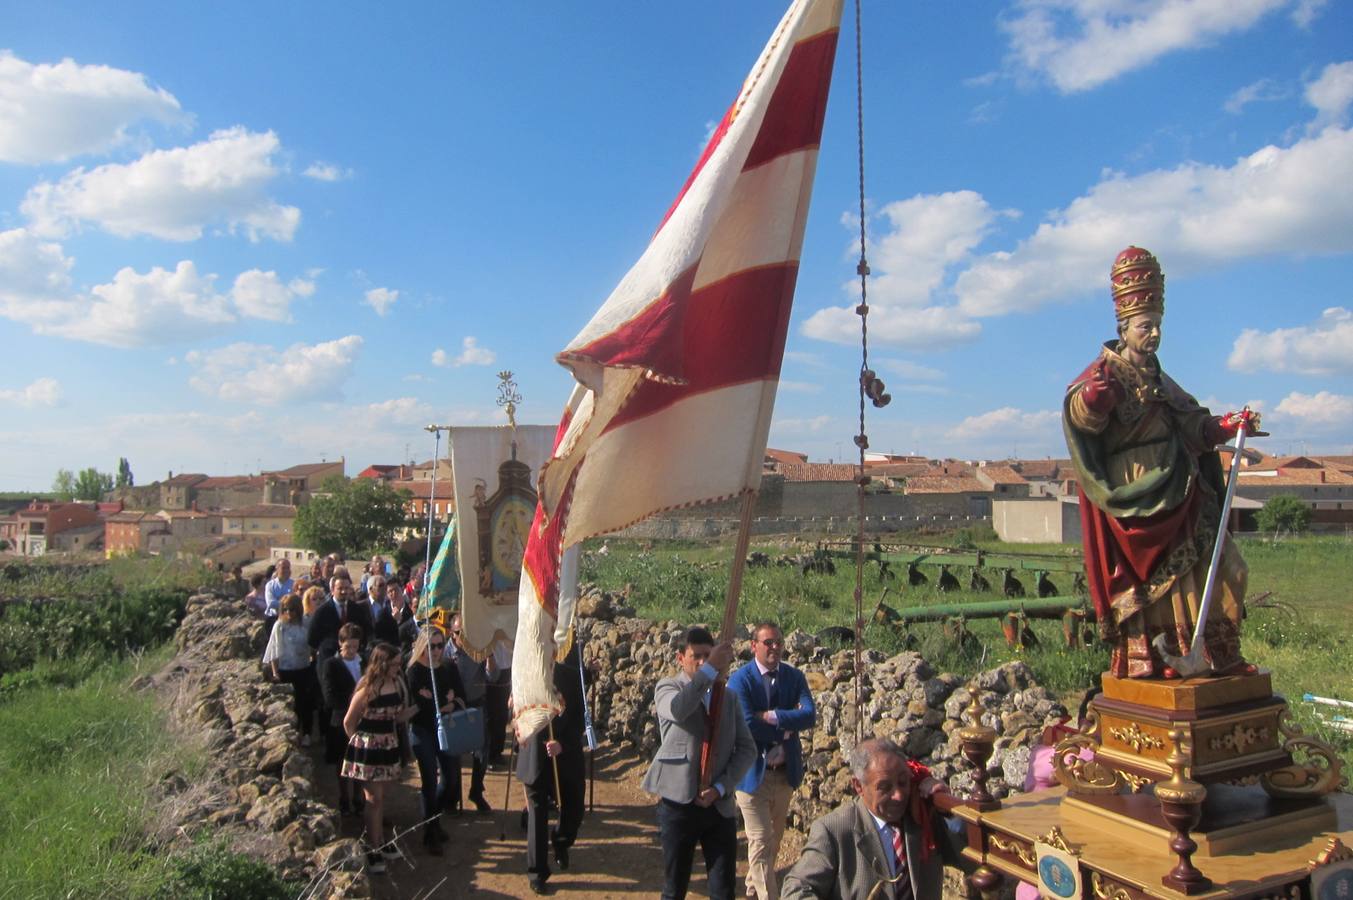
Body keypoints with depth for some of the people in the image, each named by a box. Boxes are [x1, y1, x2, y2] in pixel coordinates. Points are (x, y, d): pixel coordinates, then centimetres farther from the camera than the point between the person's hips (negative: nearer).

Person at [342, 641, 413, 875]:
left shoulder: (398, 684, -1)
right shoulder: (368, 689, -19)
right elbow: (348, 722, -9)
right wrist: (359, 743, 3)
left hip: (388, 745, 6)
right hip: (368, 747, -6)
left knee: (381, 796, 17)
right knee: (374, 798, -1)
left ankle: (380, 841, 29)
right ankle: (373, 849, 10)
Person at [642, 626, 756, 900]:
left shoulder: (729, 697, 11)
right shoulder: (667, 688, -1)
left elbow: (747, 749, 4)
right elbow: (678, 709, -27)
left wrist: (720, 788, -8)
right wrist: (711, 670, -29)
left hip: (719, 806, 3)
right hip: (679, 804, -3)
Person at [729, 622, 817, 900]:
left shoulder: (794, 677, 0)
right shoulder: (740, 680, -14)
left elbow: (810, 716, -14)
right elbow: (747, 726, -24)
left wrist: (772, 716, -23)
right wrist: (786, 728, -16)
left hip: (785, 770, 6)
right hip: (754, 772, -6)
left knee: (775, 837, 21)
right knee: (761, 842, -2)